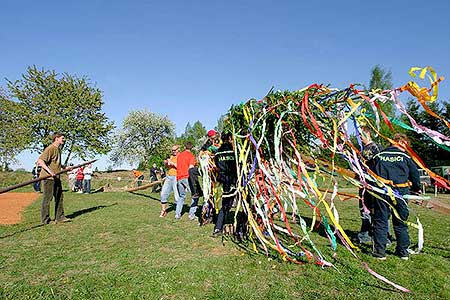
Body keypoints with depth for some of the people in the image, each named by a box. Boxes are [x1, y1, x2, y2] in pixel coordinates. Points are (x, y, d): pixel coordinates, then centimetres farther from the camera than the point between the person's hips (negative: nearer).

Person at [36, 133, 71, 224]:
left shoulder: (58, 149, 16)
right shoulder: (50, 148, -13)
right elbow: (40, 161, -24)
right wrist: (49, 171, -32)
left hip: (56, 177, 10)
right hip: (48, 177, -10)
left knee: (59, 197, 12)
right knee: (48, 198, -2)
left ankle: (59, 217, 20)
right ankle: (45, 219, 9)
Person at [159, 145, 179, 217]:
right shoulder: (171, 156, 20)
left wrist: (173, 163, -16)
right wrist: (166, 163, 6)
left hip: (176, 178, -7)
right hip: (169, 177, 7)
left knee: (177, 197, -9)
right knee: (163, 194, 4)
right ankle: (163, 211, 15)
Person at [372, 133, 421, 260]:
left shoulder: (378, 156, 4)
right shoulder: (405, 157, 1)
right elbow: (415, 175, 8)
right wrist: (416, 189, 25)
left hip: (381, 191, 0)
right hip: (400, 192, 0)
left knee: (380, 222, 6)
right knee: (401, 223, 14)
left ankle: (379, 252, 7)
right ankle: (403, 252, 24)